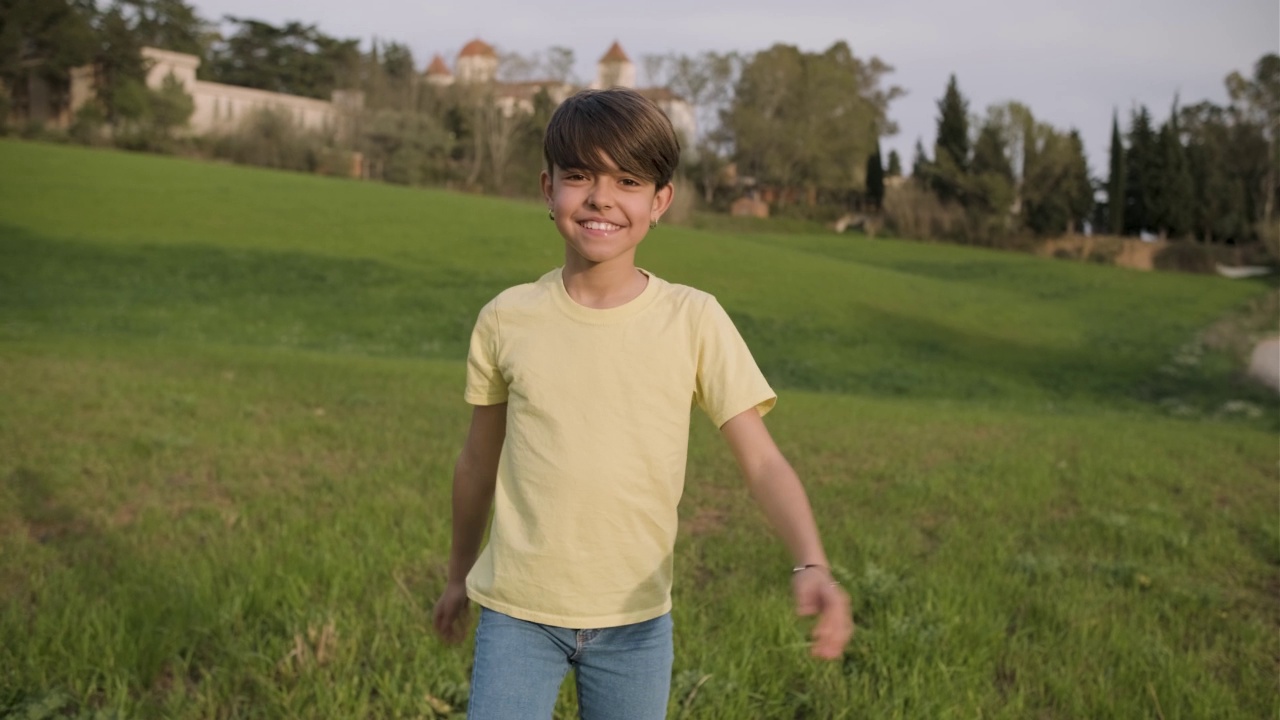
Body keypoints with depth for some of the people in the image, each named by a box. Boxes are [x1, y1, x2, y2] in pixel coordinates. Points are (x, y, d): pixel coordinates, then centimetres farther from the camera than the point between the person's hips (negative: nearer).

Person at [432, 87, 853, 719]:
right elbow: (479, 461, 8)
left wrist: (811, 565, -28)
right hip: (517, 612, 0)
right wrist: (457, 576, 19)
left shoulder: (693, 320, -8)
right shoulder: (506, 320, -4)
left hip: (635, 621, 0)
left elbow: (761, 460, -11)